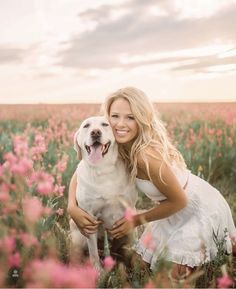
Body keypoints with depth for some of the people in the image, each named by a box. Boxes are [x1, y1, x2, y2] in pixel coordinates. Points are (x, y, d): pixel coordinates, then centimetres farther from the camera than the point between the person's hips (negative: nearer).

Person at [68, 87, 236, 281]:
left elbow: (179, 201, -25)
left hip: (200, 208, -7)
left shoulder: (147, 155, -37)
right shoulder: (115, 146, -14)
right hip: (176, 210, 7)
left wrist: (136, 220, -16)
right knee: (145, 265, 16)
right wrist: (73, 208, -20)